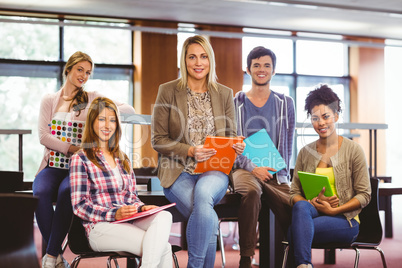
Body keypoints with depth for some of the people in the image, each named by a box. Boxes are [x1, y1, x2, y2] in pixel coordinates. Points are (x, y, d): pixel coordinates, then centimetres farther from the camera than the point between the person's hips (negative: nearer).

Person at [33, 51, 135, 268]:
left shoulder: (92, 99, 13)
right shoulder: (49, 101, 16)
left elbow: (129, 110, 4)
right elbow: (44, 136, 2)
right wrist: (75, 148, -13)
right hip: (52, 166, 1)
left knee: (66, 192, -36)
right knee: (41, 193, -33)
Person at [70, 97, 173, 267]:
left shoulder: (122, 159, 25)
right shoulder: (80, 159, 3)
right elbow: (79, 206, -4)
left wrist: (142, 208, -1)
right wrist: (114, 214, -18)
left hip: (129, 221, 6)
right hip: (100, 226, -6)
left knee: (164, 216, -32)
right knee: (163, 248, -31)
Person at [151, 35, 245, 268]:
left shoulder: (225, 94, 11)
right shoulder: (168, 91, 3)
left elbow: (231, 136, 16)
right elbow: (158, 140, 1)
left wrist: (237, 146, -9)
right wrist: (190, 151, -14)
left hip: (214, 171, 2)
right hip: (179, 171, -1)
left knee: (203, 192, -36)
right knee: (208, 219, -31)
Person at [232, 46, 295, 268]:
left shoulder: (285, 103, 15)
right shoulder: (236, 103, 10)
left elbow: (288, 144, 11)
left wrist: (280, 172, -4)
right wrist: (253, 168, -11)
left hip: (276, 173, 1)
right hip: (245, 168, -1)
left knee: (293, 212, -29)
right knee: (251, 192, -38)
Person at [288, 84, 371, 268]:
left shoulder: (353, 150, 2)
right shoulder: (305, 153, 13)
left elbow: (364, 195, 0)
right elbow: (294, 192, 10)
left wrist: (333, 210, -13)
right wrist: (311, 203, -13)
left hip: (345, 220, -3)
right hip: (311, 214, 3)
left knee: (295, 232, -34)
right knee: (301, 207, -36)